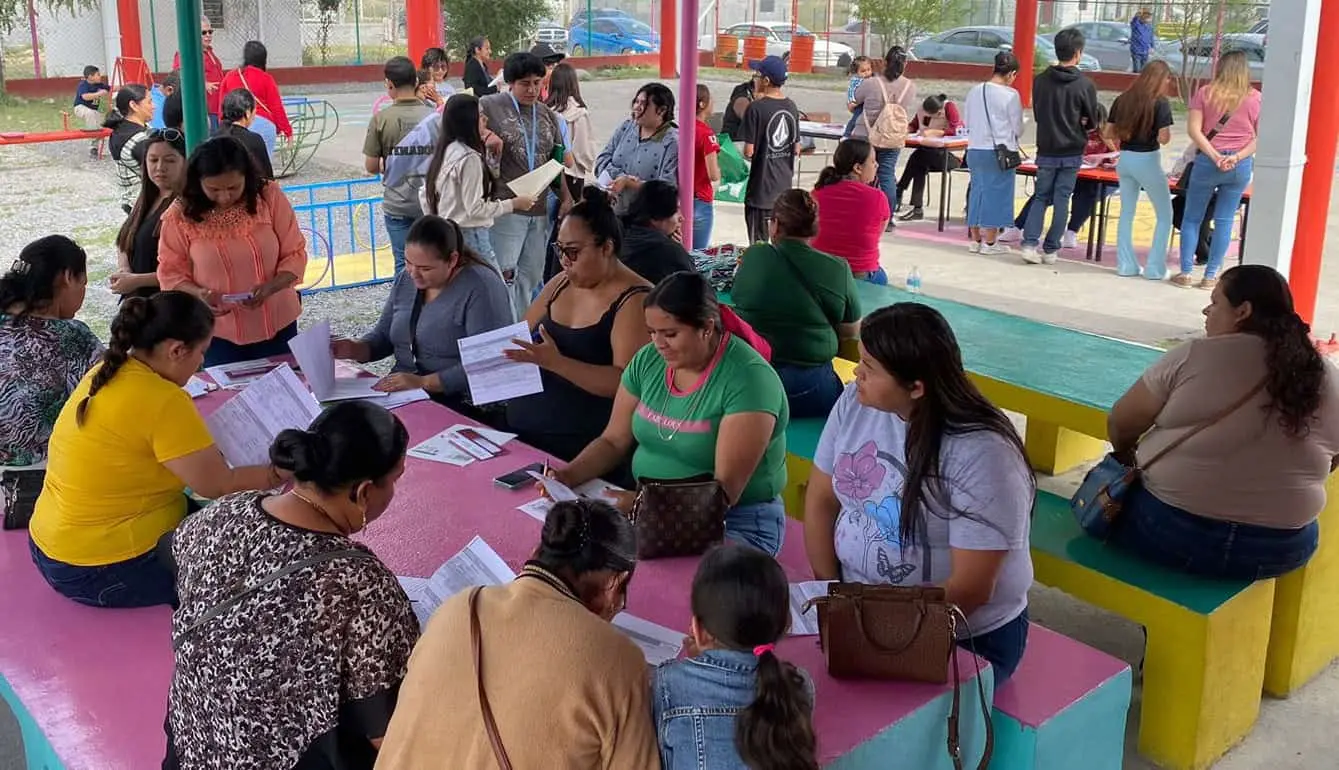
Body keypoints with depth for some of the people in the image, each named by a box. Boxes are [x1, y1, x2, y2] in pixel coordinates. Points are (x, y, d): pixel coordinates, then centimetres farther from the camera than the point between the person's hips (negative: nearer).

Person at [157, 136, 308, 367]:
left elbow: (295, 255, -6)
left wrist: (269, 288, -23)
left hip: (277, 327, 1)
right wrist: (199, 294, -21)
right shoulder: (180, 214, -9)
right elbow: (171, 272, -1)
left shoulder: (270, 197, -9)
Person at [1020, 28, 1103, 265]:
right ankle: (1050, 250, 9)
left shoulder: (1040, 81, -2)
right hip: (1071, 153, -2)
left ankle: (1030, 243, -4)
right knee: (1061, 200, 5)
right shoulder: (1085, 85, -11)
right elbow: (1093, 121, 0)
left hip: (1046, 151, 2)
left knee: (1041, 197, 11)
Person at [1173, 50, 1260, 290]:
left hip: (1207, 162, -2)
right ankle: (1210, 275, 11)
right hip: (1241, 167, 2)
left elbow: (1194, 130, -9)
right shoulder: (1256, 98, 1)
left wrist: (1215, 157, -11)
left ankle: (1186, 273, 8)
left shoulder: (1205, 93, -2)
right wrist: (1237, 157, -9)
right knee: (1224, 220, 7)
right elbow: (1261, 138, -2)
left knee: (1192, 218, 9)